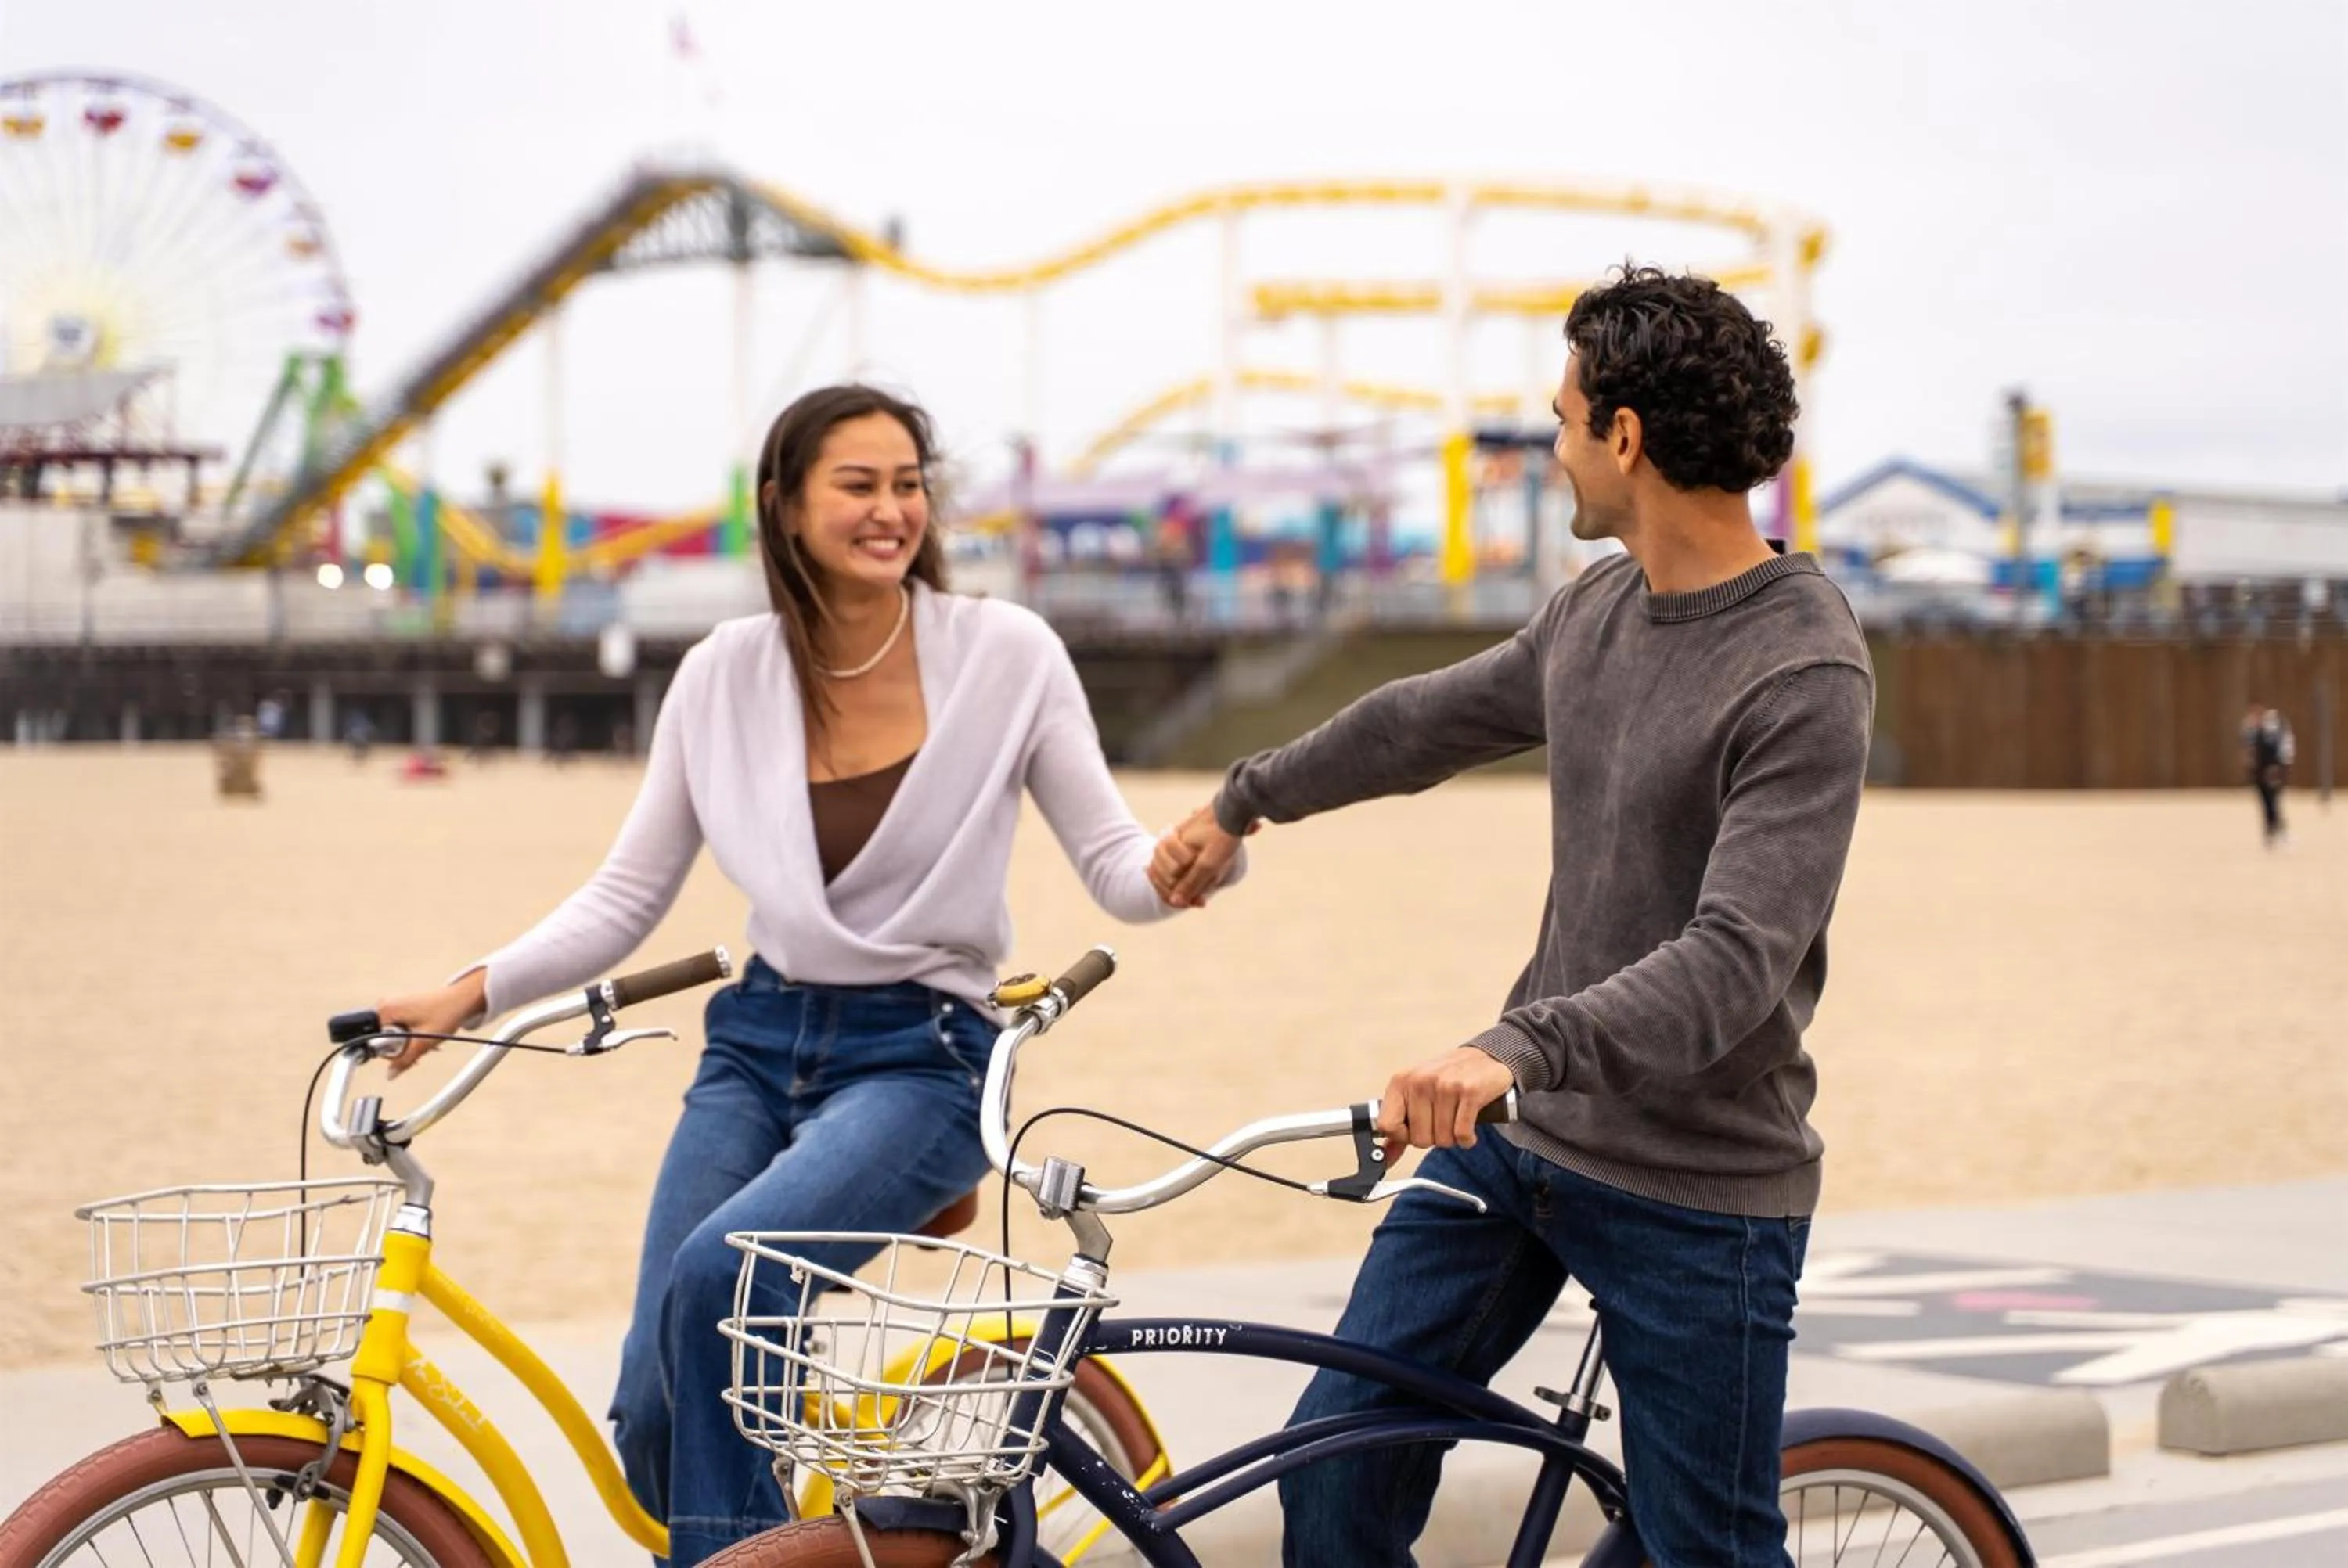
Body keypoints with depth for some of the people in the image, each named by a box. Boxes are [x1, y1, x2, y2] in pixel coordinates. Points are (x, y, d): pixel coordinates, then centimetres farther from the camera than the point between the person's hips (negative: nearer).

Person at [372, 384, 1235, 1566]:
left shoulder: (1005, 654, -7)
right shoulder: (725, 673, 1)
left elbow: (1111, 864, -4)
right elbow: (626, 895, 5)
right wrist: (475, 991, -7)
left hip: (921, 1056, -3)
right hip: (757, 1043, 3)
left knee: (719, 1269, -31)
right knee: (653, 1417, -9)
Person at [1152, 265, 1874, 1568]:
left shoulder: (1805, 678, -21)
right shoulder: (1600, 609, 6)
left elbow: (1737, 962, -30)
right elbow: (1436, 719, 24)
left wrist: (1520, 1046, -43)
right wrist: (1245, 800, 36)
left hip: (1695, 1190, -7)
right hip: (1517, 1136, 8)